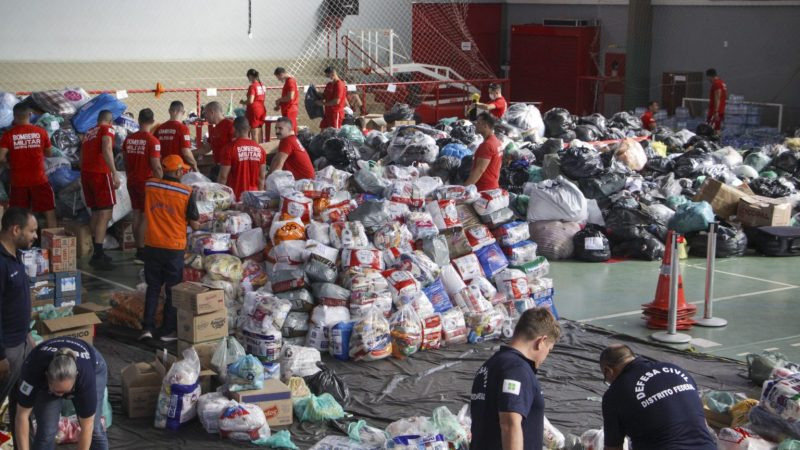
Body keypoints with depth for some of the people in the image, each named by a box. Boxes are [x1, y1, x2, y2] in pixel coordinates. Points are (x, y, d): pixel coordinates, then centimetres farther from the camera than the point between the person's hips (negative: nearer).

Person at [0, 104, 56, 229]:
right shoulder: (41, 132, -3)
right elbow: (49, 153, 8)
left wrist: (11, 160, 8)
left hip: (18, 181, 0)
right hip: (39, 180, 0)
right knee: (49, 211, 8)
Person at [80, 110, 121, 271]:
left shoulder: (89, 133, 19)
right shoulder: (107, 130, -4)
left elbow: (82, 156, 22)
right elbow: (106, 150, -20)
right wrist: (115, 173, -27)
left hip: (86, 173, 8)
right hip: (101, 173, -8)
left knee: (96, 213, 16)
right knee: (105, 214, -9)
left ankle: (98, 252, 19)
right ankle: (98, 256, -18)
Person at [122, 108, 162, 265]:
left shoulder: (129, 139, 3)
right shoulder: (152, 141, -15)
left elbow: (126, 161, 13)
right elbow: (156, 166, -17)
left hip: (132, 181, 6)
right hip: (147, 182, -6)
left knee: (137, 215, 13)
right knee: (146, 217, -2)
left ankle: (140, 248, 20)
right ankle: (141, 253, -4)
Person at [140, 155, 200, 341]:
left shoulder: (149, 186, -3)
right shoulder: (186, 192, -12)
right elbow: (194, 224, -7)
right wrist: (193, 222, 14)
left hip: (152, 246, 3)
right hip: (174, 248, -3)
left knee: (153, 287, 15)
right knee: (173, 290, 9)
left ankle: (147, 327, 11)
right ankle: (169, 331, 13)